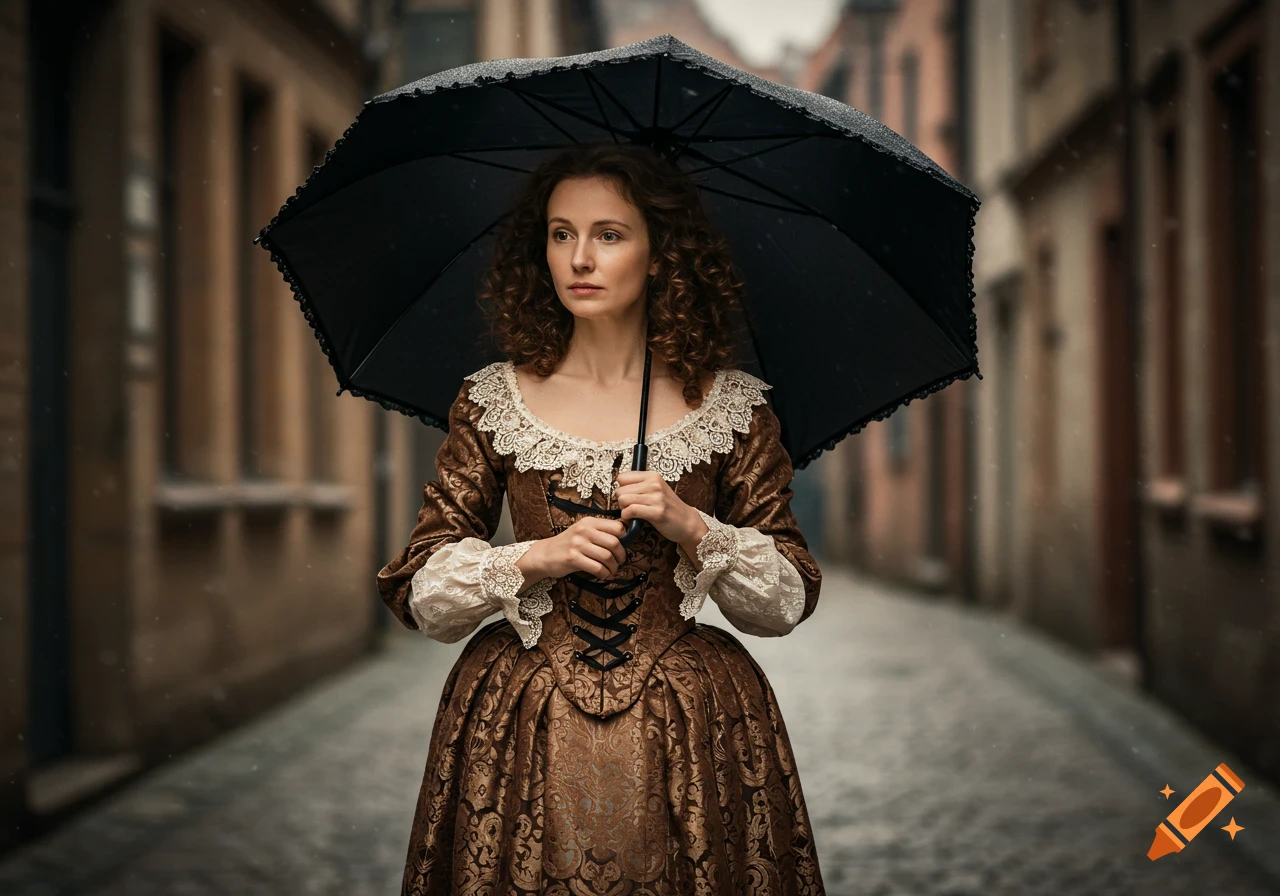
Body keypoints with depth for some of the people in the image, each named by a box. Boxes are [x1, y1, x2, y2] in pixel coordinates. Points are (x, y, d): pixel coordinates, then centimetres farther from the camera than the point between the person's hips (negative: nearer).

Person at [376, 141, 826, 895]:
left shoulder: (732, 405, 1)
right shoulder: (493, 401, 3)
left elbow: (790, 602, 2)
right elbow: (420, 595, 1)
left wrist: (694, 529, -13)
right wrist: (537, 558, -14)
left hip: (685, 724, 0)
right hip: (524, 728, 1)